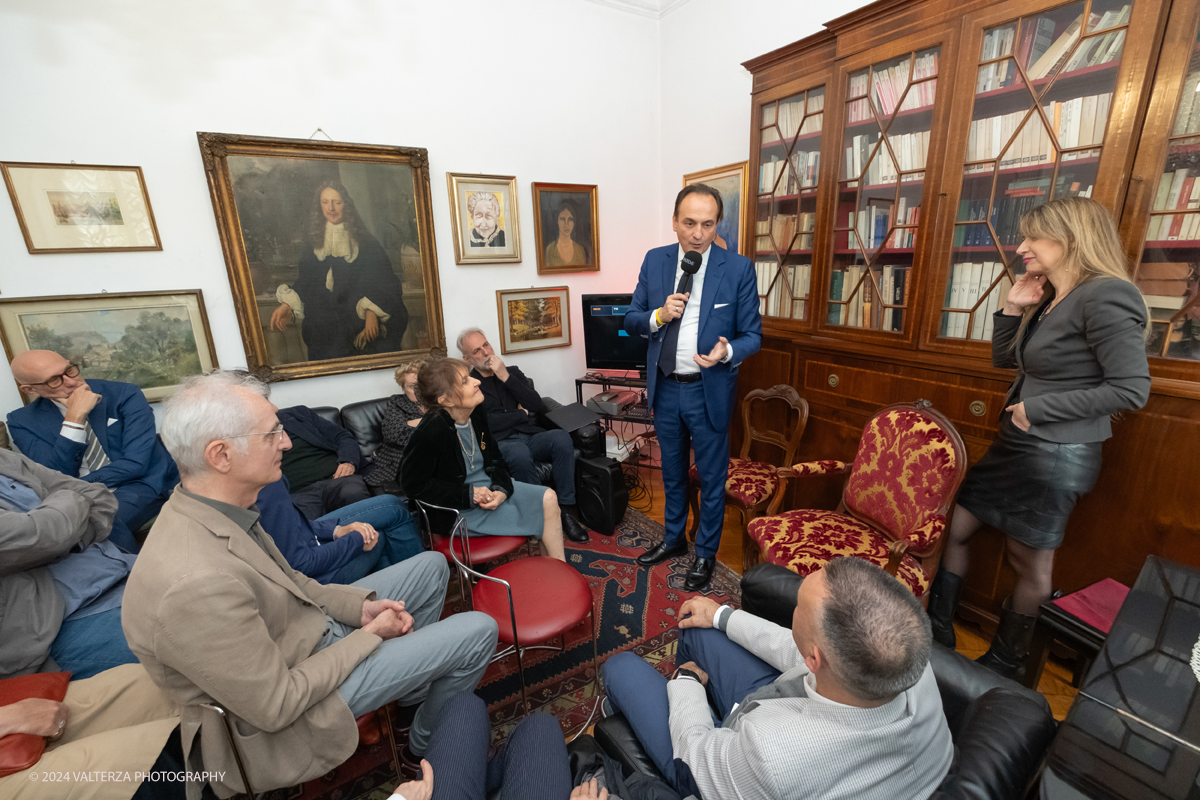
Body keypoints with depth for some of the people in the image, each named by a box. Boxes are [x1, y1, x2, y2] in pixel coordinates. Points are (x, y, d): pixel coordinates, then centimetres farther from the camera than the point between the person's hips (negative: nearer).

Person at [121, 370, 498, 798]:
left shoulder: (202, 510, -9)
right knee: (477, 632, -8)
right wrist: (370, 635, -15)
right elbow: (277, 707, -27)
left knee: (431, 566, 13)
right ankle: (425, 745, 21)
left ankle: (411, 680, 32)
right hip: (286, 709, -8)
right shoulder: (195, 585, -38)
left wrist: (360, 605, -4)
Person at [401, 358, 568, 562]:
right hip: (458, 510, -8)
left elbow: (495, 459, 8)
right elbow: (413, 484, -20)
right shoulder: (431, 432, -26)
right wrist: (469, 496, -22)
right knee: (541, 513, -10)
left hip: (488, 486, 8)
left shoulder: (476, 414, -3)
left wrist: (501, 489, -12)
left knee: (548, 497, -3)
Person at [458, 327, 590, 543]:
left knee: (562, 437, -29)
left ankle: (567, 509, -22)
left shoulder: (513, 372, 20)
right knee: (520, 455, -39)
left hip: (532, 436, 4)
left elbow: (537, 405, 5)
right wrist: (522, 414, 3)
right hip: (502, 443, -4)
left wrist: (506, 377, -2)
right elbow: (485, 423, -6)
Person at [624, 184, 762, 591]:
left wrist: (727, 351, -27)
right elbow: (631, 320, 4)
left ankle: (706, 553, 35)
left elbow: (753, 335, -6)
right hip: (665, 389, 4)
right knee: (672, 472, 21)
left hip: (709, 392, -3)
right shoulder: (655, 260, 0)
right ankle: (673, 538, 44)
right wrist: (659, 316, -17)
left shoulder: (738, 268, -9)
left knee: (711, 478, 12)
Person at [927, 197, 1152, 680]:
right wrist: (1013, 307, 6)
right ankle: (938, 634, 25)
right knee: (953, 528, 11)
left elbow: (1132, 389, -19)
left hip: (1056, 455, -9)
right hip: (1016, 446, 9)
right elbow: (1004, 359, 19)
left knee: (1030, 565, 8)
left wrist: (1038, 409, -17)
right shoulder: (1050, 300, 11)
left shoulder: (1106, 296, -15)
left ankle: (1005, 662, 29)